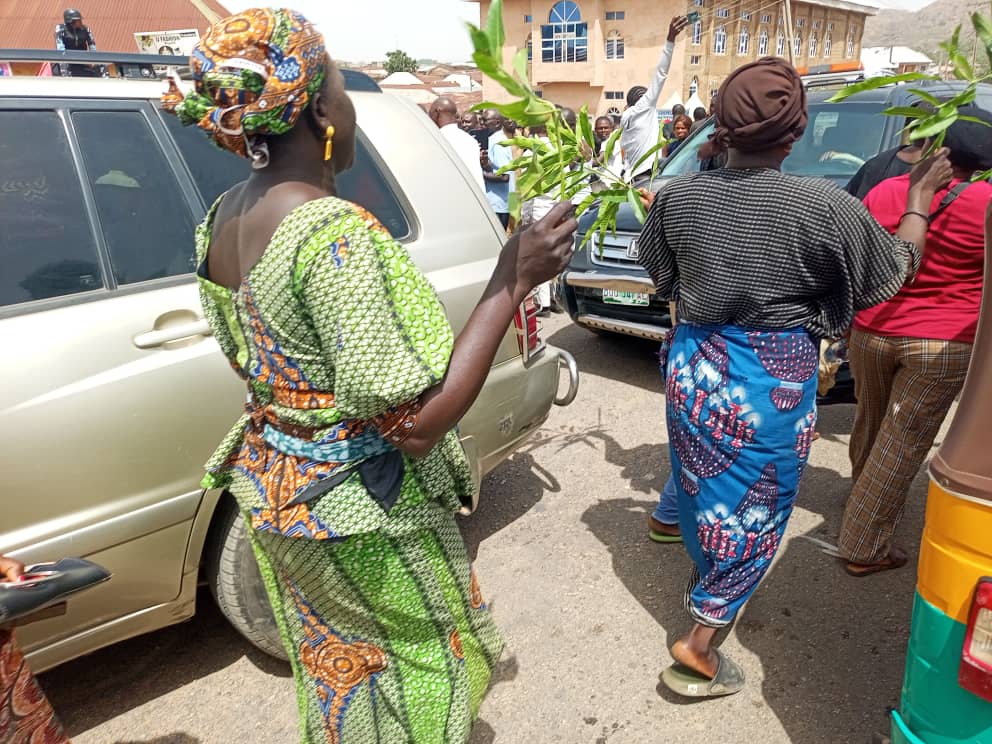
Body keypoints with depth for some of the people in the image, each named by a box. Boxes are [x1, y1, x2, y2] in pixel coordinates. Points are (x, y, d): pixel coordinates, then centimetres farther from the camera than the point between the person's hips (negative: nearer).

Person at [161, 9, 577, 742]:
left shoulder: (222, 219, -2)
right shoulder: (337, 233, -30)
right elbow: (415, 425, -30)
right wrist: (511, 281, -27)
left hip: (271, 485, 8)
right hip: (363, 511, -8)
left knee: (332, 656, 31)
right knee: (419, 662, 19)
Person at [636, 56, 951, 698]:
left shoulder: (678, 195, -8)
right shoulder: (827, 207, -17)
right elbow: (894, 273, 0)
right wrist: (920, 199, 17)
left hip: (695, 363, 5)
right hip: (774, 379, -4)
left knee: (706, 484, 26)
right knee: (754, 506, 11)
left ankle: (712, 588, 54)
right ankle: (701, 644, 15)